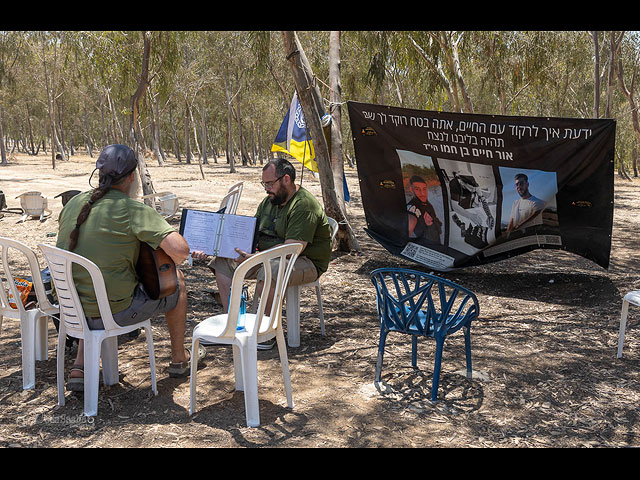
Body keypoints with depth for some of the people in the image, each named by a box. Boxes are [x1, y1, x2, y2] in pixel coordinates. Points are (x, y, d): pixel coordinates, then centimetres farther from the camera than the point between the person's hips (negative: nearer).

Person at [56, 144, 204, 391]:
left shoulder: (74, 203, 2)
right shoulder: (134, 210, -17)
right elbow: (181, 250, -26)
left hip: (71, 309, 6)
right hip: (114, 313, -6)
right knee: (176, 282, 16)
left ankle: (79, 368, 26)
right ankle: (179, 359, 32)